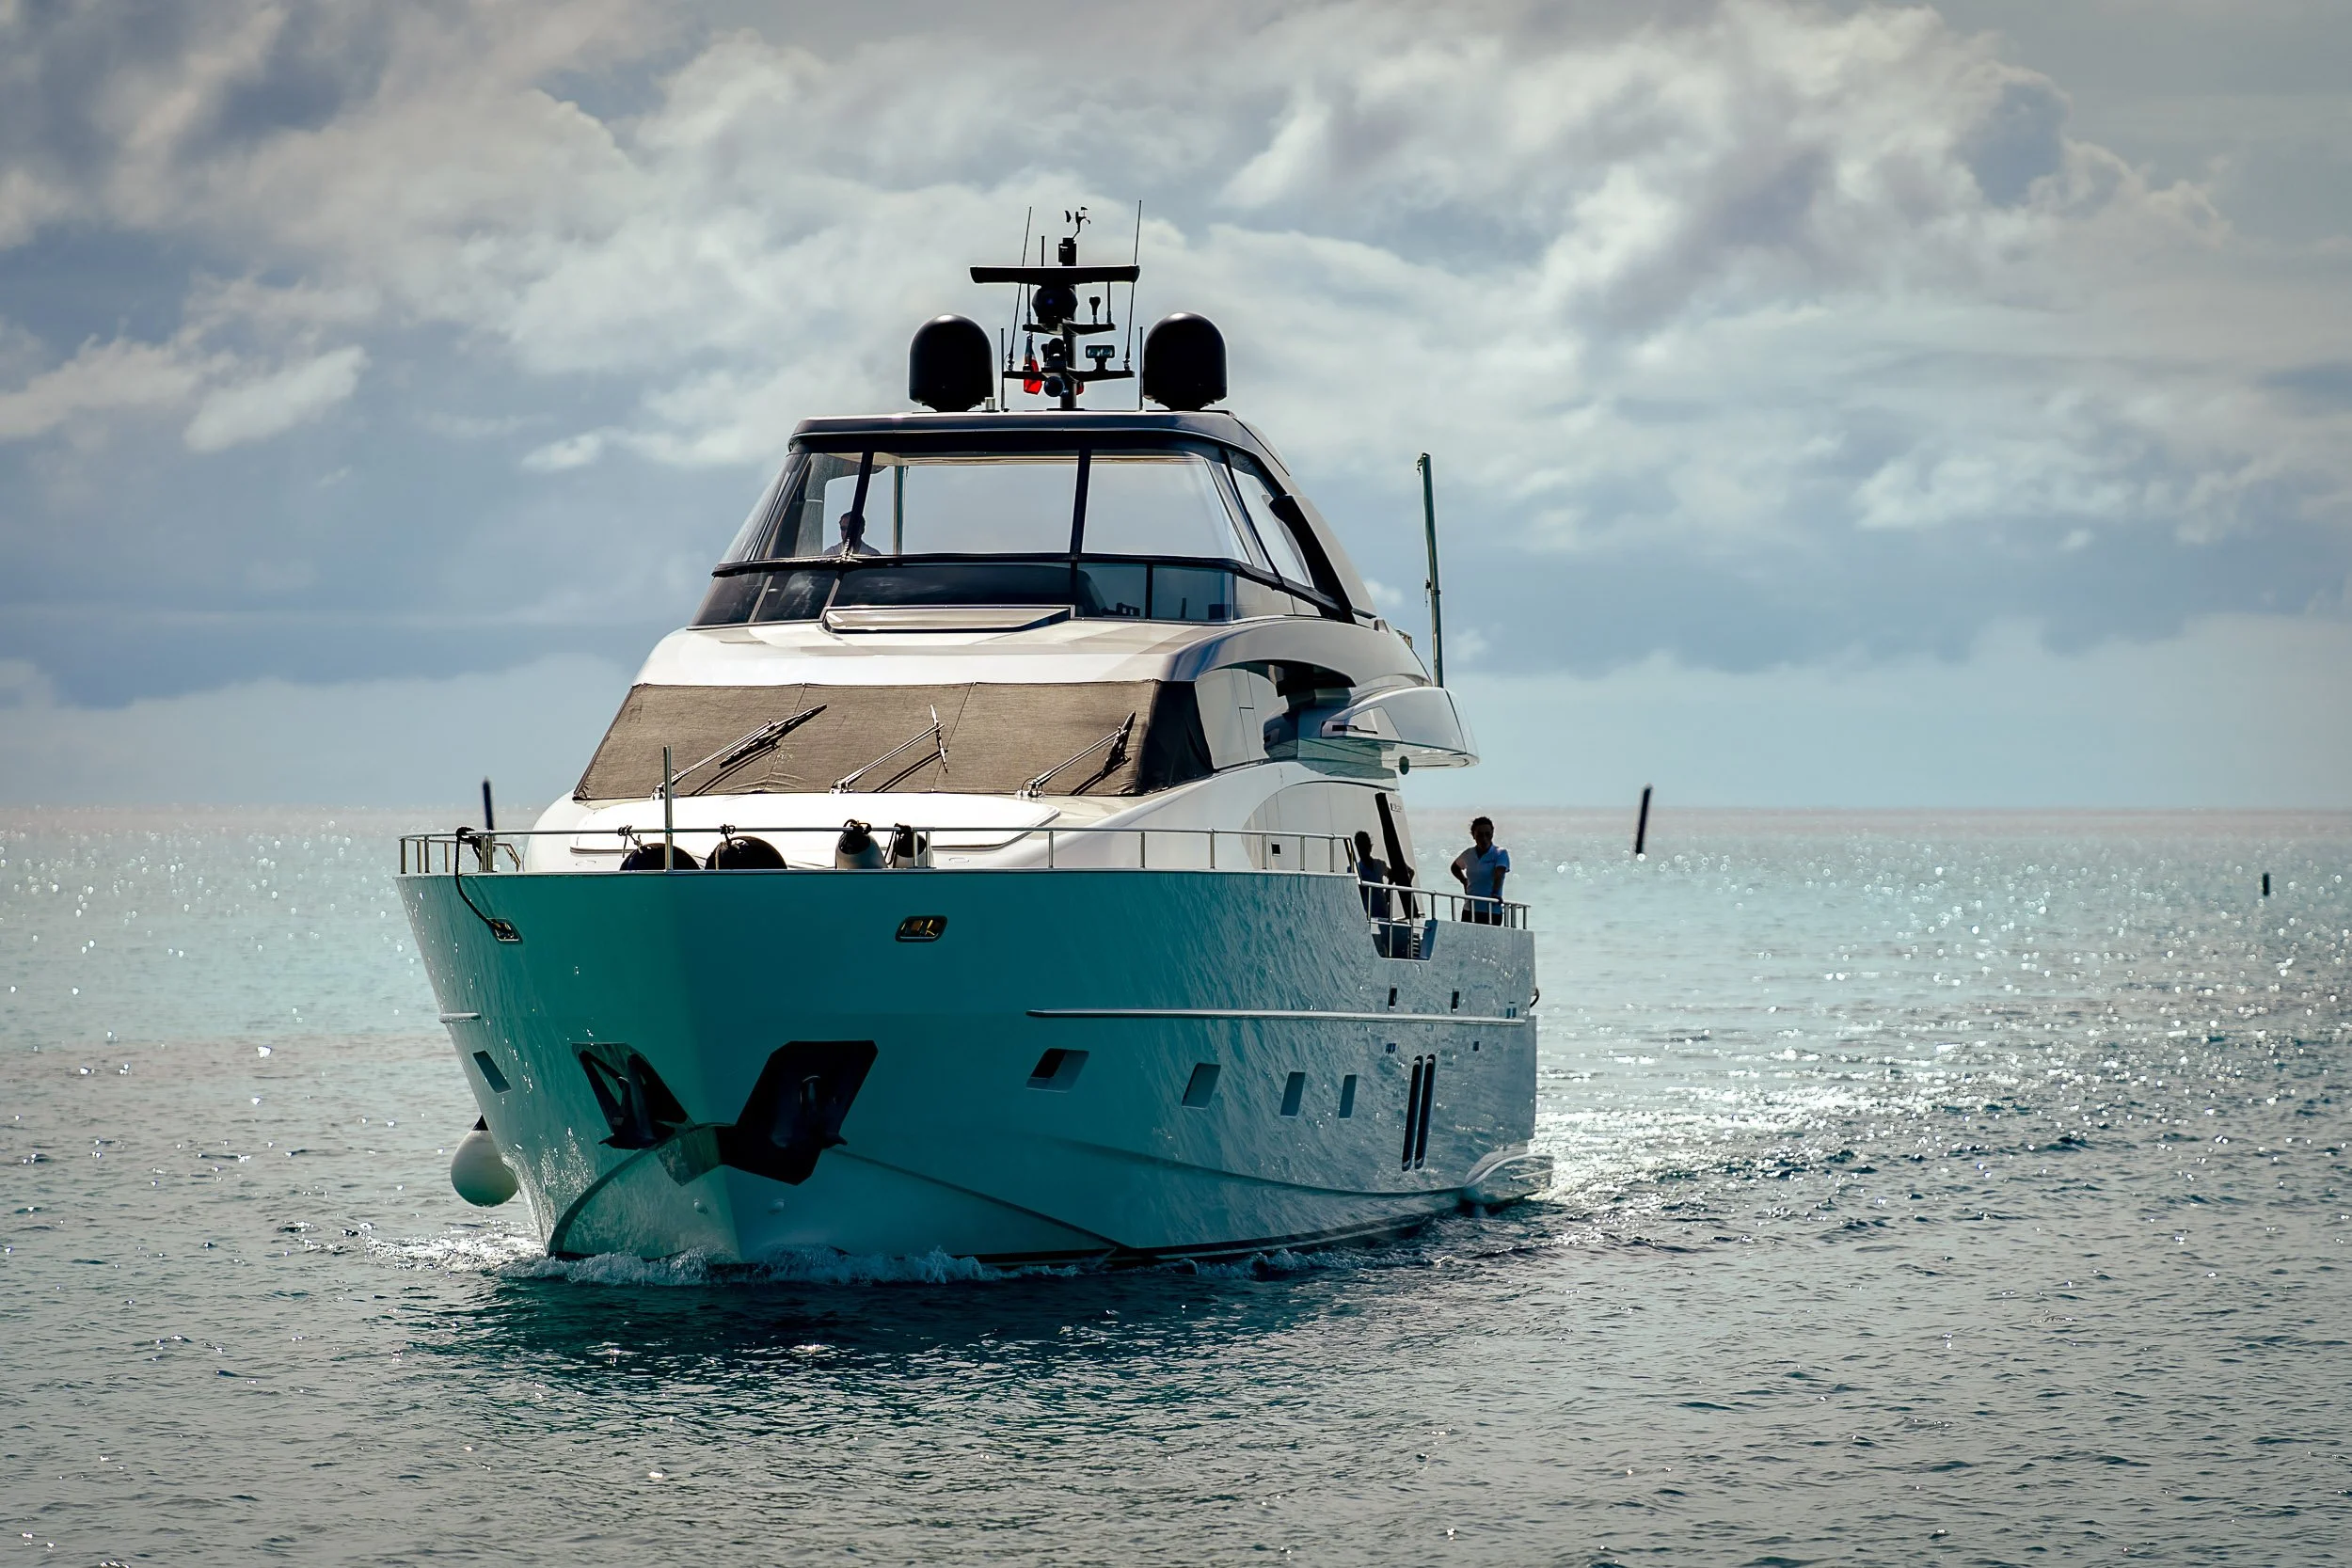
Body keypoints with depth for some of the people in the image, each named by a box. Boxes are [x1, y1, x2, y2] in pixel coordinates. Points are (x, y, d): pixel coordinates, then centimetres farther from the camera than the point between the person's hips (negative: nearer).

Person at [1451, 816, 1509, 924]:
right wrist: (1464, 881, 14)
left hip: (1492, 912, -5)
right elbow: (1455, 867, 30)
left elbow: (1498, 875, -21)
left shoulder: (1500, 853, -5)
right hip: (1469, 911, 5)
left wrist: (1495, 894, -35)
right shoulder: (1468, 854, 10)